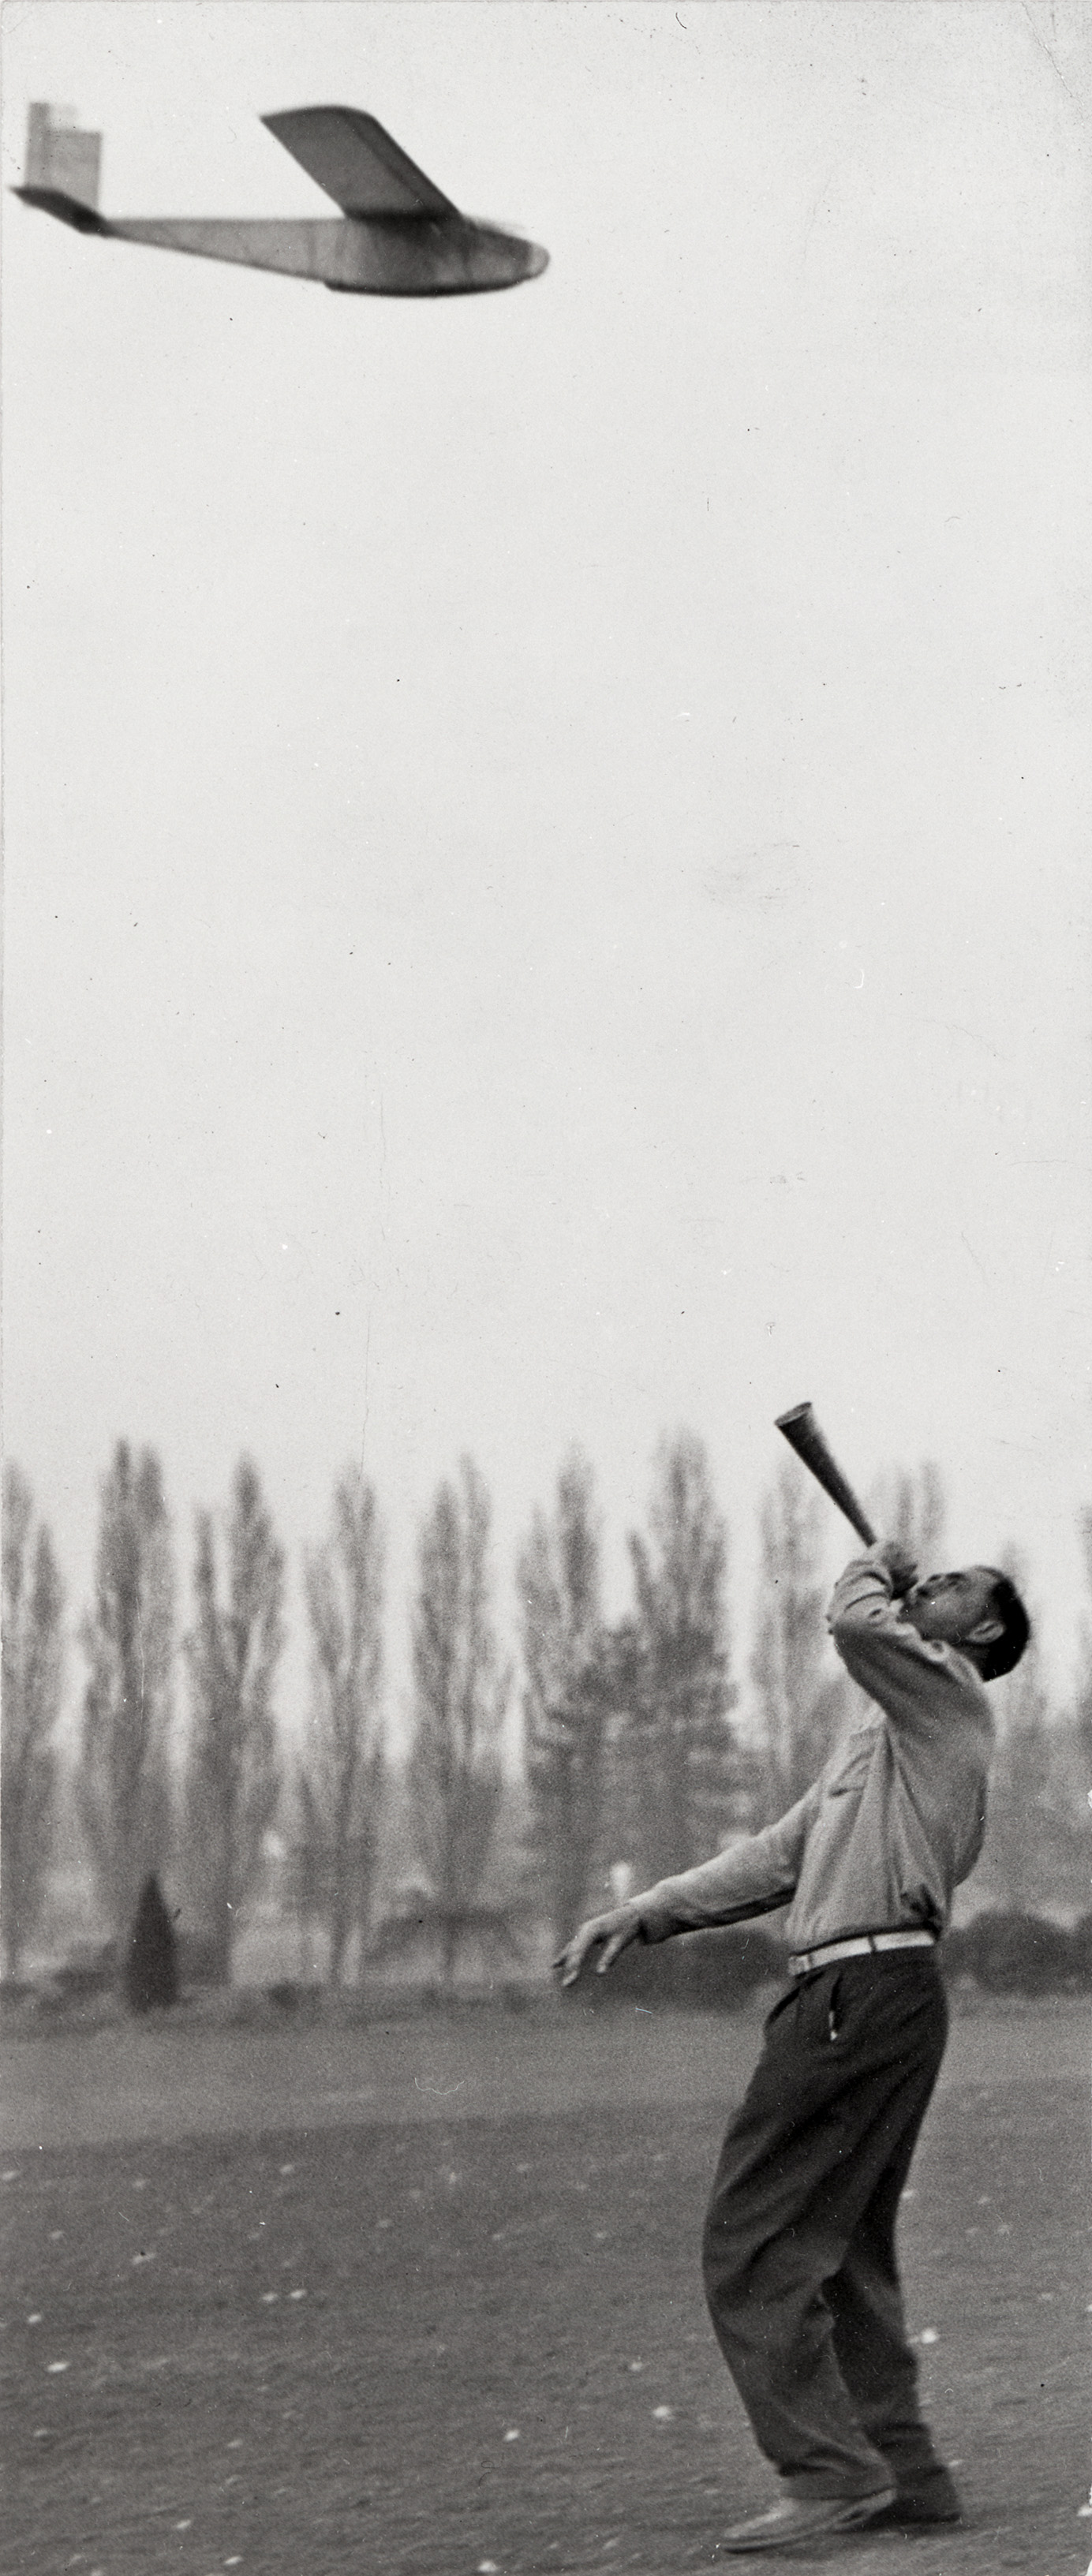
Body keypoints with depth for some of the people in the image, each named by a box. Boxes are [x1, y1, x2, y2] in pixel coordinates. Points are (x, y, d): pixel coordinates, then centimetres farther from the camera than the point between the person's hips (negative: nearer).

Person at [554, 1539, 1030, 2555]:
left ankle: (830, 2469, -13)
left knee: (752, 2243, -11)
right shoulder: (873, 1740, 26)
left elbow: (857, 1622, -20)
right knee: (843, 2249, 12)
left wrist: (874, 1565, 3)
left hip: (867, 1991, -10)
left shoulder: (949, 1695, -2)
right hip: (854, 2000, 10)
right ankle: (903, 2472, 16)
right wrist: (642, 1914, 17)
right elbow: (777, 1858, 24)